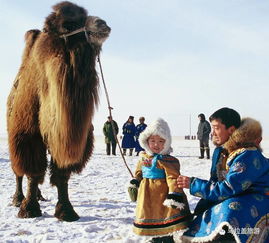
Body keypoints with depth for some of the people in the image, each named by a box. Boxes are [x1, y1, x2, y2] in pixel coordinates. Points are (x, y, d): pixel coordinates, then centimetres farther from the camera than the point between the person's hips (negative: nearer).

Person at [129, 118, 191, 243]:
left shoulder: (168, 161, -16)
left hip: (163, 194, -6)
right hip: (147, 195, 6)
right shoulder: (143, 158, 3)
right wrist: (134, 185, 17)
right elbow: (138, 174, 18)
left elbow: (173, 178, -21)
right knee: (151, 217, 17)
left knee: (165, 216, -2)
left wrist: (174, 195, -26)